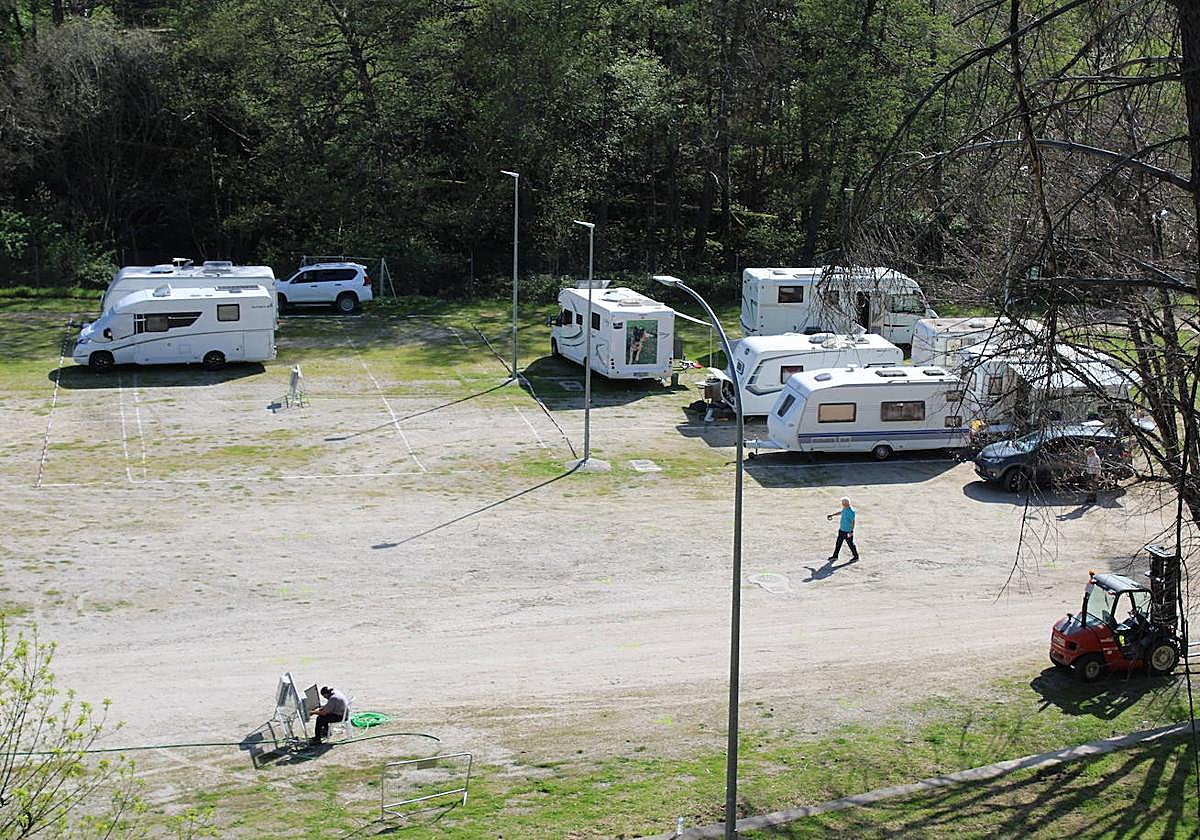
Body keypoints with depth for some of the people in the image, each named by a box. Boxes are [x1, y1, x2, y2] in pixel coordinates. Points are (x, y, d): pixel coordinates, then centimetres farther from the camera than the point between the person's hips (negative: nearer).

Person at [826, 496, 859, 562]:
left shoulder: (851, 511, -24)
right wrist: (832, 515, 33)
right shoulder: (844, 508, 4)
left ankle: (856, 557, 18)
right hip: (841, 530, 9)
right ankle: (835, 556, 28)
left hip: (848, 531, -9)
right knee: (838, 543, 16)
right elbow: (841, 513, 26)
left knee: (851, 544, 3)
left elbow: (853, 521, -24)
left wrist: (851, 531, -27)